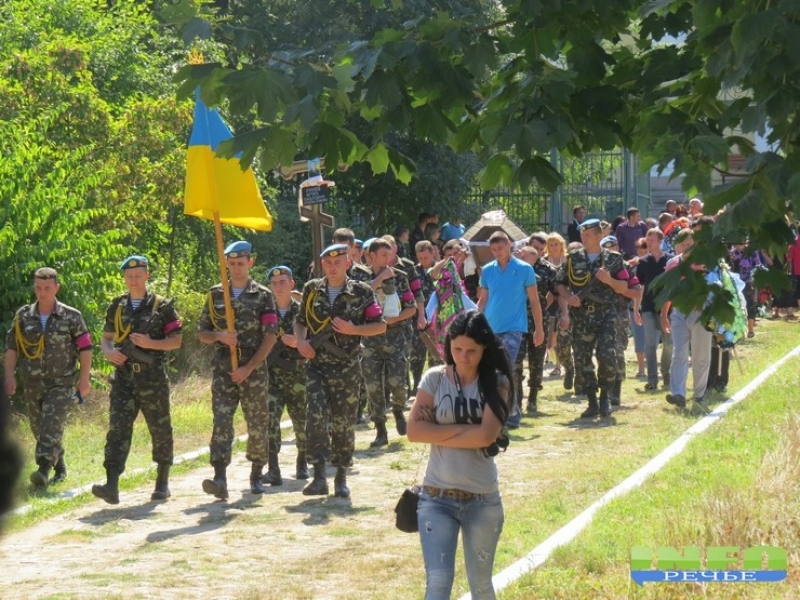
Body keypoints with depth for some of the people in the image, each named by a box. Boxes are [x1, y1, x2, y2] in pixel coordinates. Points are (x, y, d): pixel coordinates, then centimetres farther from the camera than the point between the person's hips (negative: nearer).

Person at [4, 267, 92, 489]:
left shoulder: (71, 317, -3)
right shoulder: (23, 316, 4)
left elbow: (84, 348, -1)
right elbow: (11, 347, 7)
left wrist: (84, 379, -4)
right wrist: (10, 376, -2)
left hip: (61, 384, -4)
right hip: (32, 385, 4)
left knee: (52, 427, -18)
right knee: (39, 429, 12)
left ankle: (43, 470, -27)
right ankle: (60, 467, 30)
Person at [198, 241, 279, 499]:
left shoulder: (263, 296, 1)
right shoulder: (215, 295, 9)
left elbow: (270, 336, -4)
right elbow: (202, 332, 12)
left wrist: (249, 368, -12)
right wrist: (219, 336, -12)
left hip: (254, 368, -1)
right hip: (223, 368, 1)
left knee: (257, 423, 5)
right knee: (221, 420, -11)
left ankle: (256, 475, 21)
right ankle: (220, 479, -20)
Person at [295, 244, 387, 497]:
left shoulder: (361, 292, 0)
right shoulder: (312, 290, 7)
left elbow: (380, 326, 2)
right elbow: (300, 321, 20)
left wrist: (353, 330, -13)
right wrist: (300, 341, 1)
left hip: (347, 367, -1)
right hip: (316, 365, 1)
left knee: (343, 423, 5)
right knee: (317, 417, -14)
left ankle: (341, 477, 18)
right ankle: (319, 477, -14)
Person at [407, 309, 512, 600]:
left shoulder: (496, 382, -2)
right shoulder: (435, 379, 0)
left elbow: (487, 434, -17)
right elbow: (415, 431, -11)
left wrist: (440, 432, -11)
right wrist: (466, 428, -13)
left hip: (483, 499, 0)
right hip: (437, 497, 0)